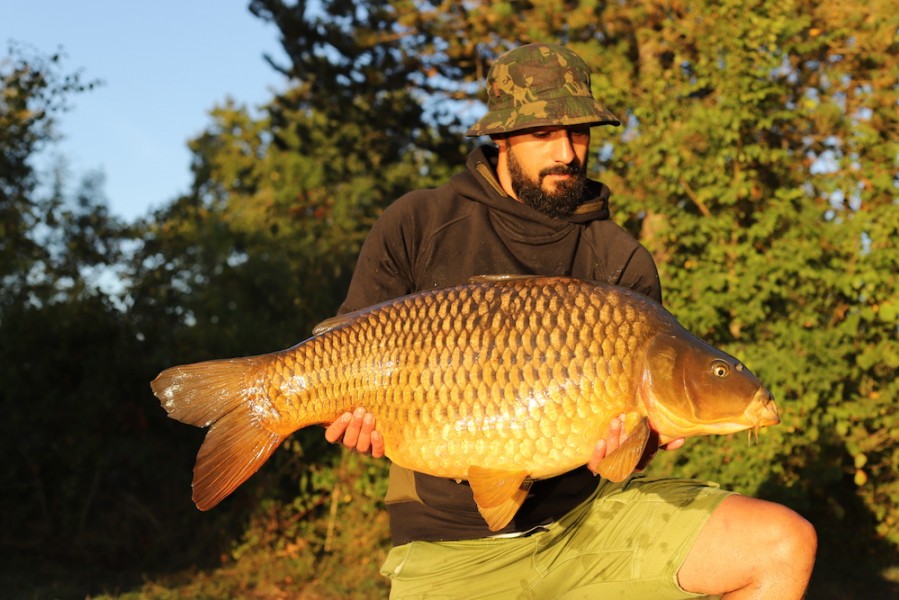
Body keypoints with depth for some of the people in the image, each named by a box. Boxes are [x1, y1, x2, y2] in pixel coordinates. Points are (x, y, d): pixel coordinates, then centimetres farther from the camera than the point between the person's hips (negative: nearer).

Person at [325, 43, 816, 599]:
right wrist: (358, 417, -20)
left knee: (785, 544, -12)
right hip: (454, 545, -3)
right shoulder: (416, 227, 0)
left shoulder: (622, 262, 4)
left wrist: (637, 431, -26)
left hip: (586, 509, 3)